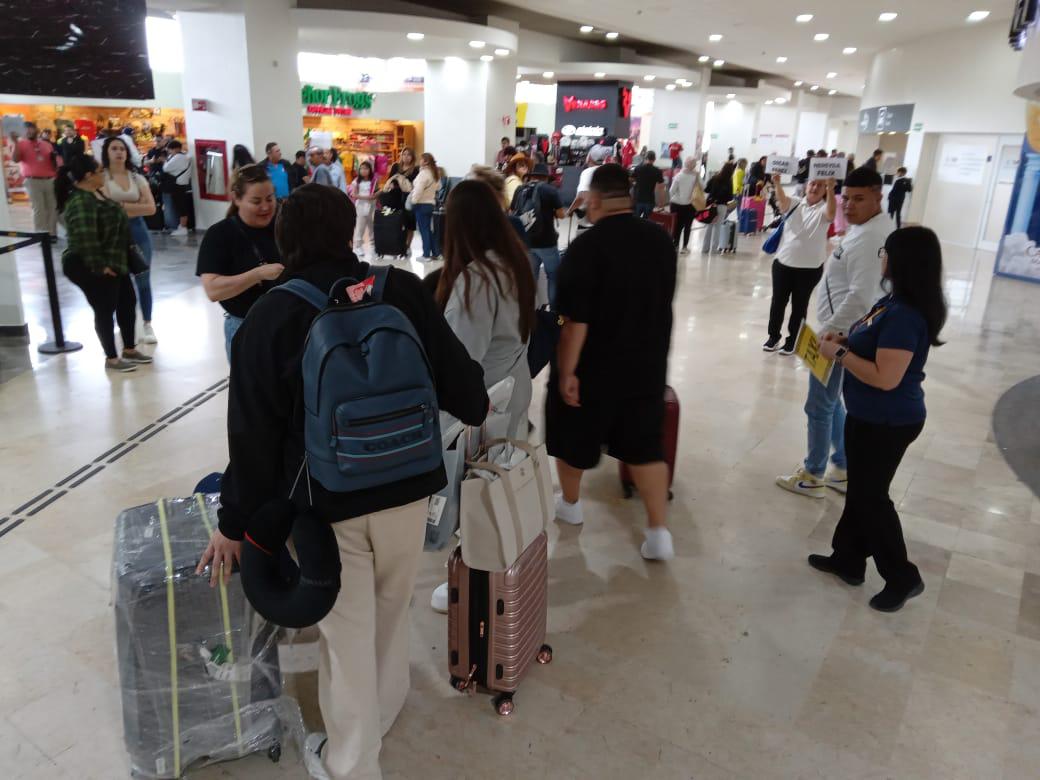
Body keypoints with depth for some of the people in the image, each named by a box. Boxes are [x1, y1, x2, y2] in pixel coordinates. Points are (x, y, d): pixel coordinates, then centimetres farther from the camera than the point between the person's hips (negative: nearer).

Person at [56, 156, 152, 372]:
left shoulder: (95, 193, 10)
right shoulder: (81, 202, -23)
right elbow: (85, 238, -30)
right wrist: (99, 266, -25)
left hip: (113, 262, 10)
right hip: (90, 268, -10)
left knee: (128, 303, 15)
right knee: (105, 310, 0)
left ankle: (129, 350, 28)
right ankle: (111, 359, 12)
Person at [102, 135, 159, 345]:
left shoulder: (137, 178, 9)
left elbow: (151, 208, -2)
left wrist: (122, 206, -9)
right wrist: (137, 206, -9)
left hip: (138, 231, 3)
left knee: (143, 279, 3)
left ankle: (148, 325, 11)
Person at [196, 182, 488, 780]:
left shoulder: (271, 316, -10)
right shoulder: (404, 290, -6)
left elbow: (255, 432, -9)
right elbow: (455, 371, 0)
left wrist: (236, 522, 2)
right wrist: (476, 410, 23)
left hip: (328, 501, -2)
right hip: (408, 486, 3)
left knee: (347, 635, 12)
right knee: (390, 616, 24)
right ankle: (381, 716, 48)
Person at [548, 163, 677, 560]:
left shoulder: (587, 245, -20)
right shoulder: (661, 240, 0)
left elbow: (576, 319, -22)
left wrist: (567, 371, -14)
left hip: (594, 366, -4)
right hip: (647, 364, 5)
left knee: (574, 435, 18)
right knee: (645, 444, 12)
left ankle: (570, 504, 38)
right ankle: (659, 533, 11)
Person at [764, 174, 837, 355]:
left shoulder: (823, 210, -4)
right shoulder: (794, 204, 2)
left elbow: (831, 212, -27)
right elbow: (782, 199, -19)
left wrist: (831, 189, -45)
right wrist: (777, 183, -41)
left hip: (810, 268, -2)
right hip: (783, 263, 2)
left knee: (799, 305, 7)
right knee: (778, 302, 10)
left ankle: (792, 341, 20)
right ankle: (773, 336, 26)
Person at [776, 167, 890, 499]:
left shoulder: (868, 237, -22)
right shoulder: (868, 227, 12)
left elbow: (860, 296, -29)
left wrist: (828, 330, -22)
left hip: (841, 334, -11)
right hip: (845, 330, 11)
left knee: (819, 406, 2)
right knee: (831, 402, 21)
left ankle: (813, 476, 17)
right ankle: (844, 469, 32)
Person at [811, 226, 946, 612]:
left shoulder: (905, 315, -27)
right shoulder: (896, 303, 3)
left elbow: (885, 377, -30)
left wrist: (839, 354, -21)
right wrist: (847, 340, 2)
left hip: (888, 422, -10)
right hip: (870, 416, 10)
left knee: (870, 495, 5)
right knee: (860, 489, 19)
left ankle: (903, 577, 22)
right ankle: (848, 559, 34)